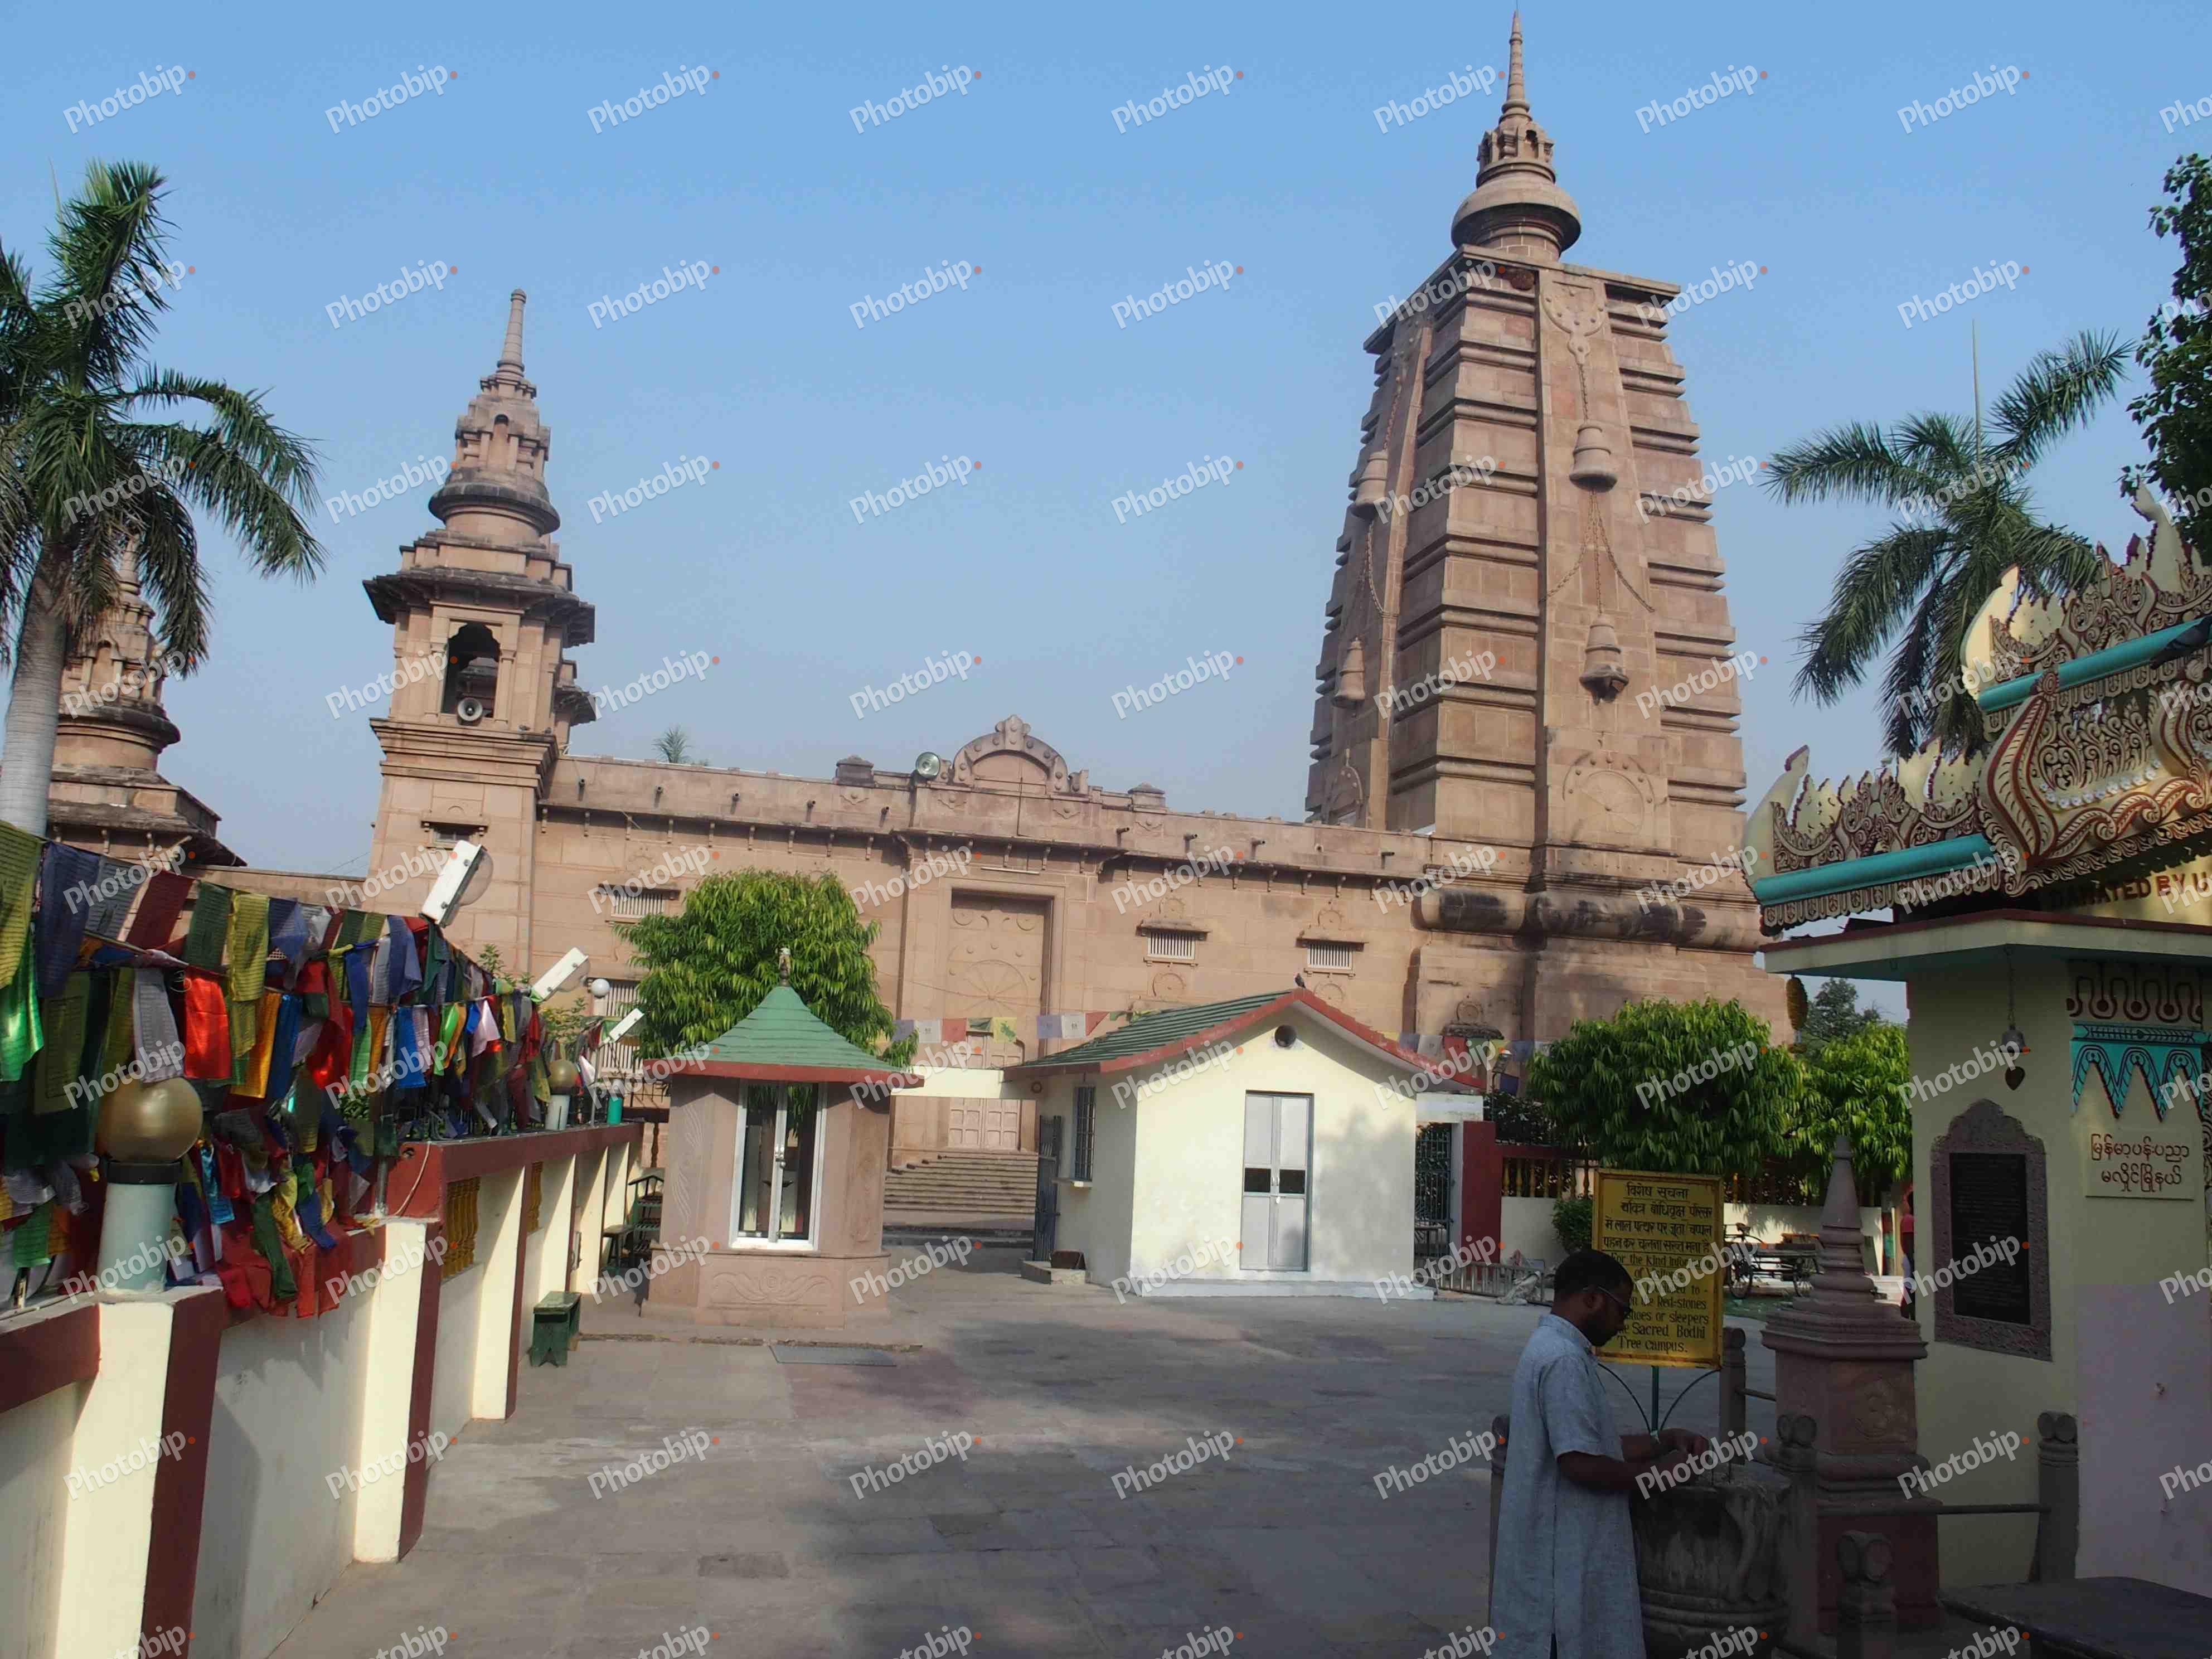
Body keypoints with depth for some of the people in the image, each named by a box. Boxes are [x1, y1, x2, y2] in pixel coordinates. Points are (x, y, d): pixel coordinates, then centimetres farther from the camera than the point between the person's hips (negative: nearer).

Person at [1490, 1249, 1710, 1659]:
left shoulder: (1547, 1348, 14)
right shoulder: (1565, 1361, -19)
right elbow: (1580, 1463, -24)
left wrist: (1664, 1440, 11)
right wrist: (1654, 1472, -11)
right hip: (1568, 1560, -10)